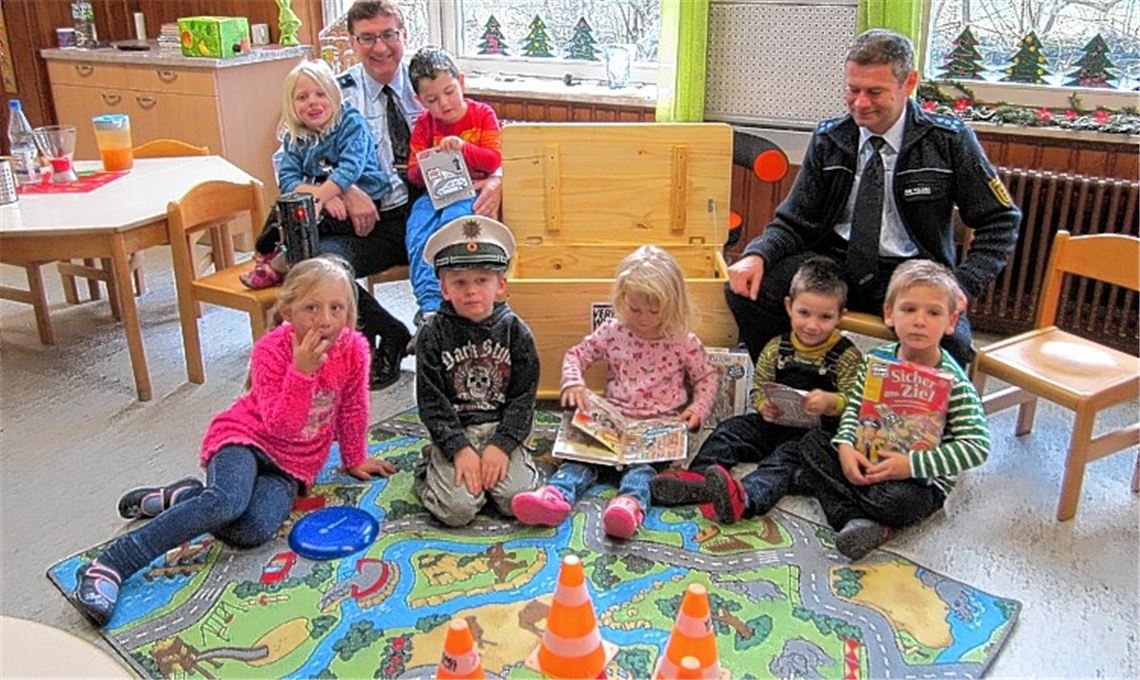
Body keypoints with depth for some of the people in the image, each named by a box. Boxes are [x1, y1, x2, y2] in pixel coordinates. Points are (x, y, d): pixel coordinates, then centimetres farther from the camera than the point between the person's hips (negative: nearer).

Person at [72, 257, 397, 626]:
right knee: (228, 501, -37)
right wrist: (302, 371, -34)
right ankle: (110, 564, -29)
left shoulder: (354, 349, -7)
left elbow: (353, 411, 10)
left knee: (254, 530, -28)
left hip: (292, 464, 3)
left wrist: (355, 459, 18)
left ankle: (182, 497, -2)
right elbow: (280, 425, -23)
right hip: (244, 437, -3)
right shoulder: (271, 350, -15)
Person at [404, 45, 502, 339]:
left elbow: (494, 161, -5)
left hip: (470, 192, -3)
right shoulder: (425, 123, 12)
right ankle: (430, 306, -37)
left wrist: (464, 148, -22)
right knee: (417, 230, -28)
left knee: (450, 221, -34)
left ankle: (429, 312, -33)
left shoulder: (482, 114, 5)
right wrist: (424, 168, -15)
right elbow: (413, 174, 10)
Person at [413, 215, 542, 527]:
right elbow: (431, 402, -5)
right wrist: (460, 449, -15)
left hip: (501, 430, 1)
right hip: (453, 432, -1)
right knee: (457, 509, -19)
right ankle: (430, 468, 12)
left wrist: (501, 445, -13)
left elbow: (523, 397, 0)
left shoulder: (515, 331, 1)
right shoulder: (434, 334, -2)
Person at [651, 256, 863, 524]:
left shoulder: (848, 356, -4)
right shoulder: (776, 348, 7)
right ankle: (698, 477, -34)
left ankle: (746, 497, -58)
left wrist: (830, 401, -33)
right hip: (775, 422, 6)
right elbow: (758, 386, 11)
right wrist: (764, 405, -13)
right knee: (731, 429, -14)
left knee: (786, 457, -32)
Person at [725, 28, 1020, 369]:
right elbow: (794, 222, 6)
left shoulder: (950, 140, -2)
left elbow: (1001, 221, 2)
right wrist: (757, 255, -16)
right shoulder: (828, 139, 4)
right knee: (745, 289, -22)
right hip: (834, 264, 3)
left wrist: (963, 286, -14)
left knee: (949, 341, -35)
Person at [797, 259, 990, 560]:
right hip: (868, 460, 6)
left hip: (922, 480, -6)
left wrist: (912, 465, -28)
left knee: (900, 501, -37)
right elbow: (854, 408, 3)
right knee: (811, 443, -10)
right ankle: (858, 521, -23)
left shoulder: (952, 380, -17)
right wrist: (845, 446, -18)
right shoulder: (878, 358, -3)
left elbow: (977, 446, -22)